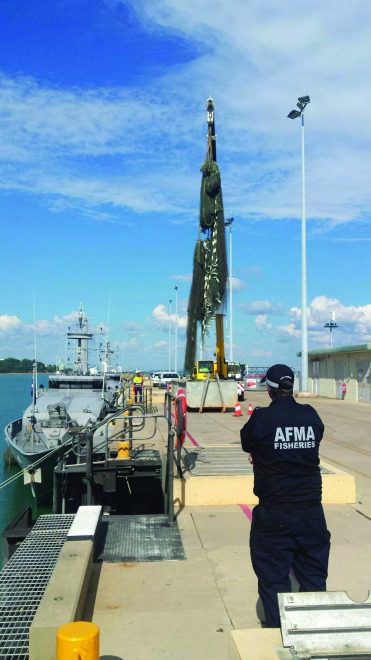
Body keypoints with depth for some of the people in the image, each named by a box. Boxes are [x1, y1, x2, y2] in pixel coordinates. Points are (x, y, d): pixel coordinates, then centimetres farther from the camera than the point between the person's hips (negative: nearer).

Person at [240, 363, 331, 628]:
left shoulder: (261, 418, -13)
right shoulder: (311, 416, -4)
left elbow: (247, 444, 1)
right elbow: (318, 436, 9)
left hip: (274, 514, -3)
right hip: (311, 511, 3)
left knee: (274, 578, 10)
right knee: (314, 576, 17)